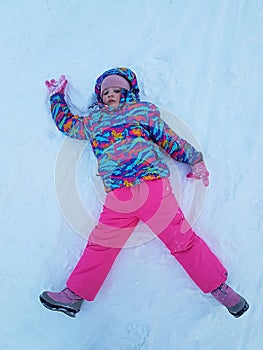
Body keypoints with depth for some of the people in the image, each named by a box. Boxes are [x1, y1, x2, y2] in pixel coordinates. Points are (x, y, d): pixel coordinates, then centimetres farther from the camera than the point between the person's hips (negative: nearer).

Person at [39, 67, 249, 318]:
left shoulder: (143, 110, 16)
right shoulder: (93, 120, 24)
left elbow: (169, 139, 16)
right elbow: (66, 123, 38)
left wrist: (194, 159, 13)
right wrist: (57, 95, 47)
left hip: (153, 186, -2)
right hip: (117, 198, 3)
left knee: (183, 241, -1)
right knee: (99, 246, 5)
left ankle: (219, 287, 15)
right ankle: (74, 295, 21)